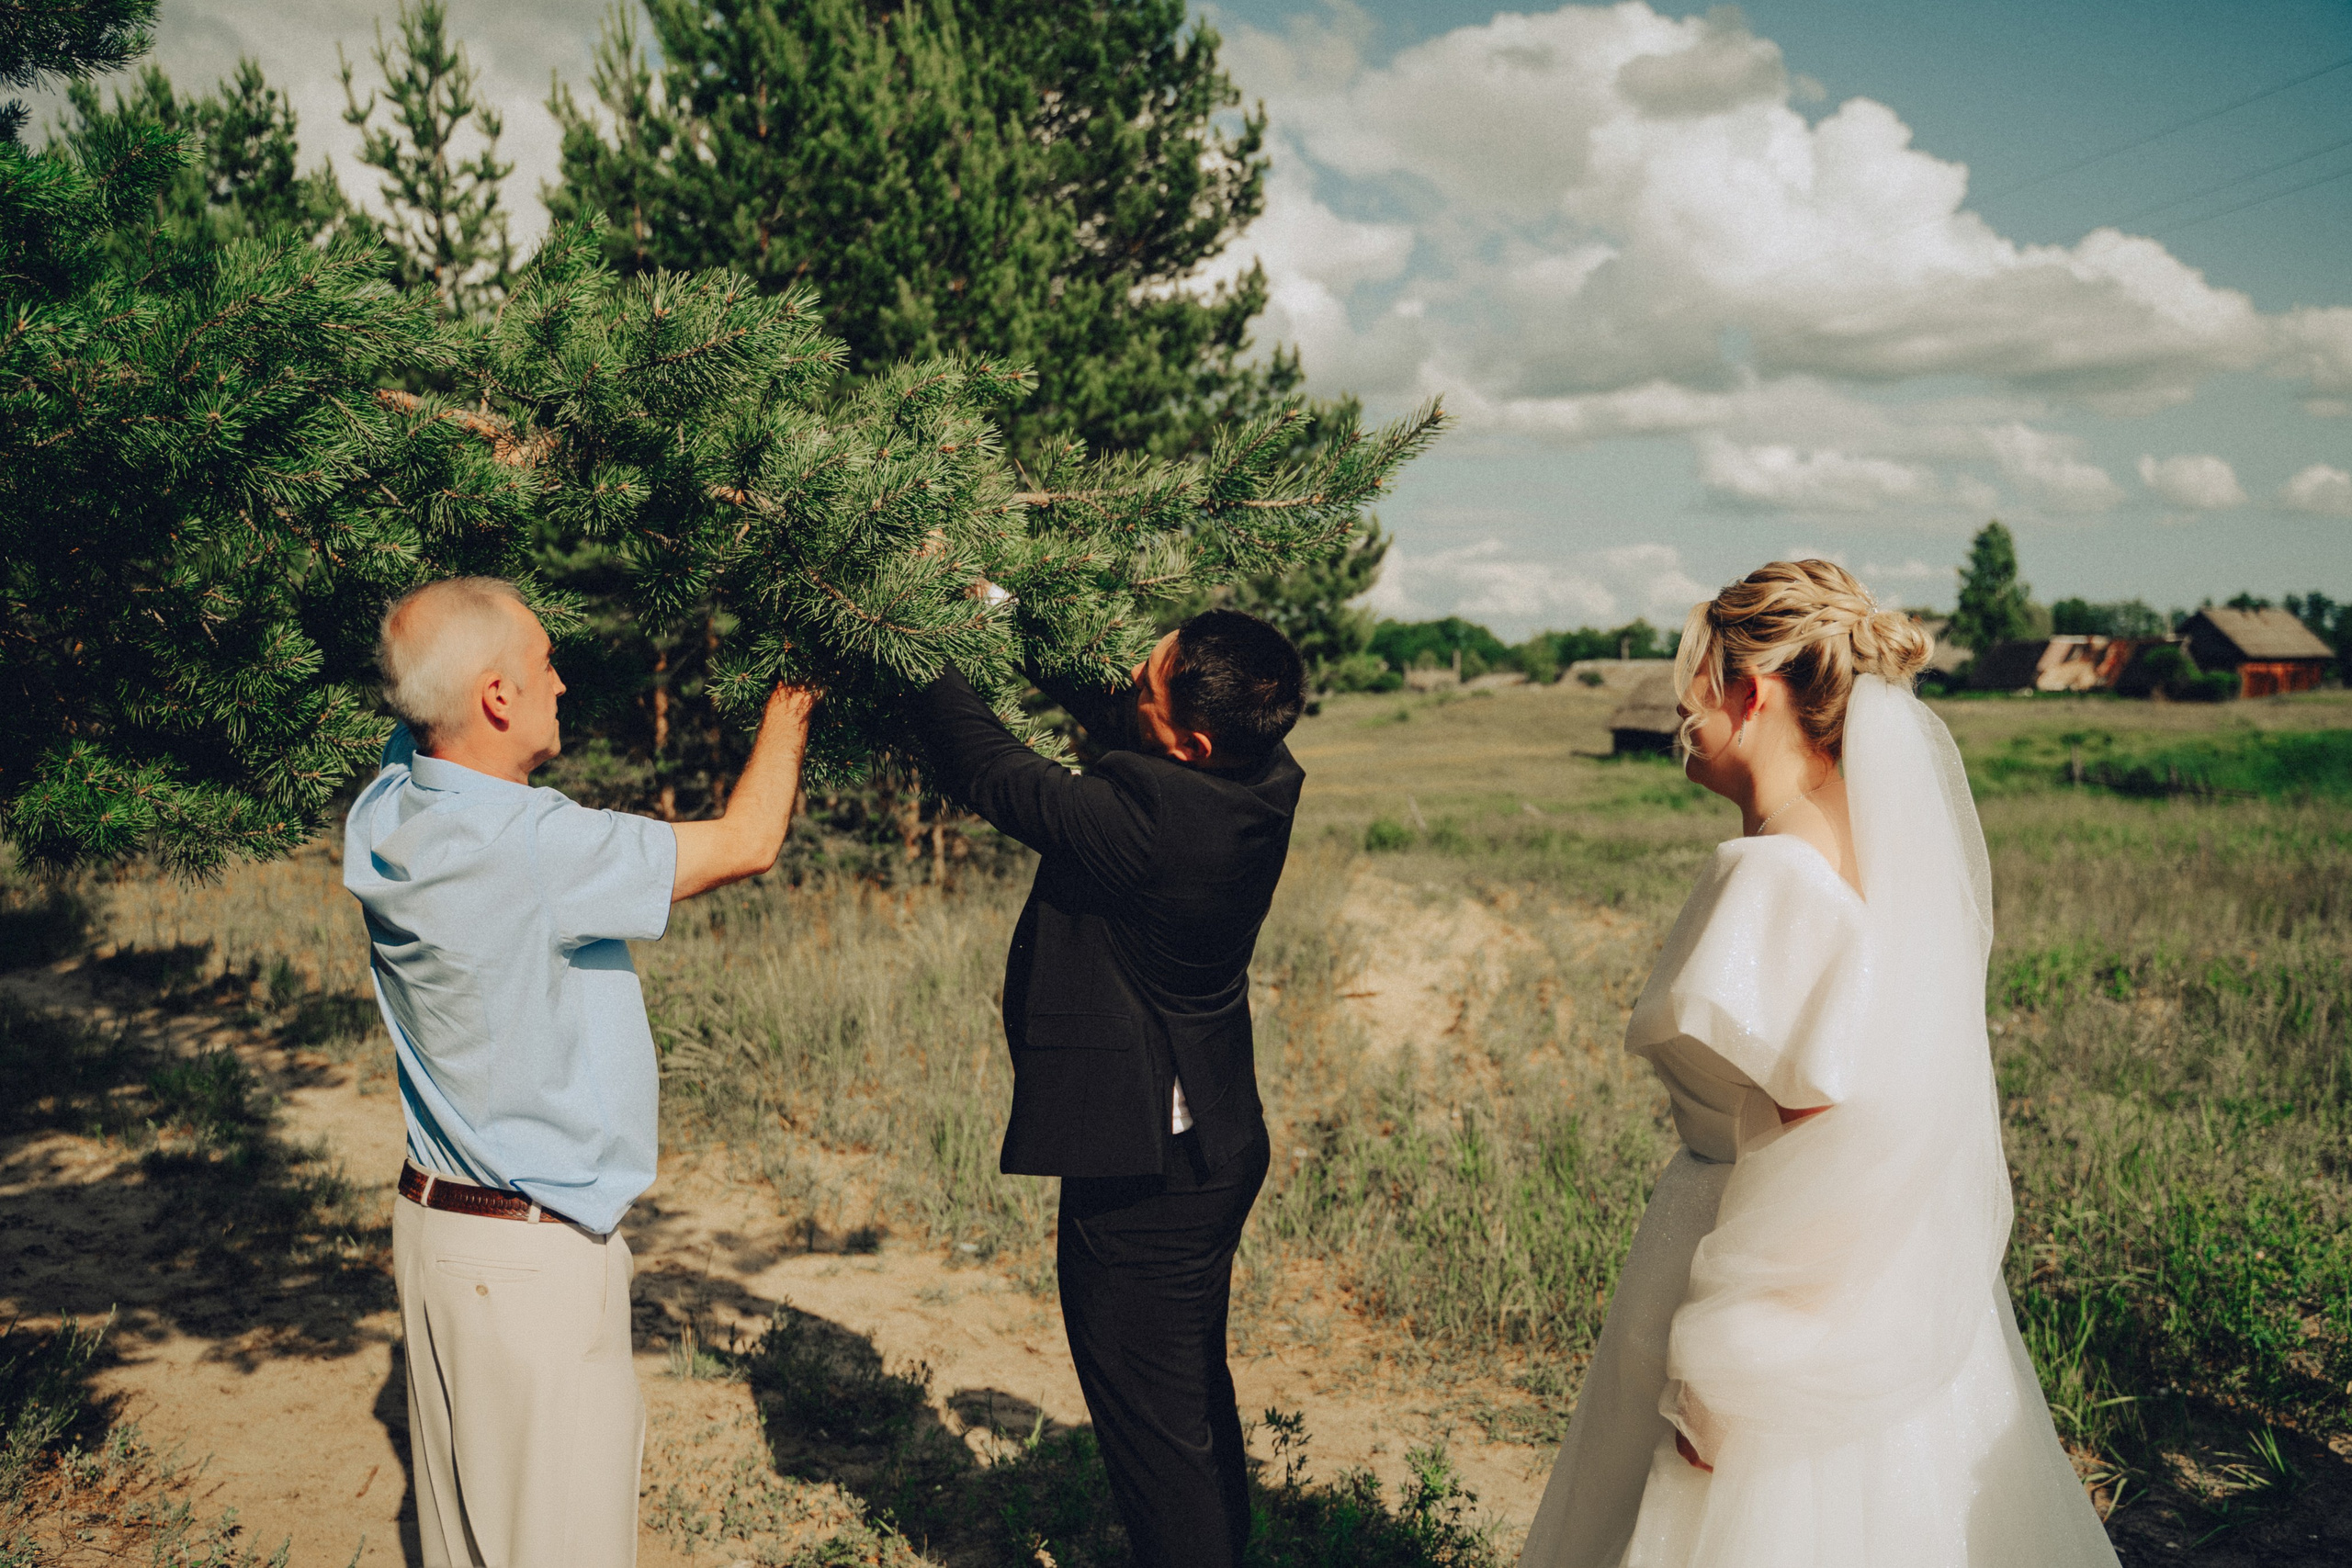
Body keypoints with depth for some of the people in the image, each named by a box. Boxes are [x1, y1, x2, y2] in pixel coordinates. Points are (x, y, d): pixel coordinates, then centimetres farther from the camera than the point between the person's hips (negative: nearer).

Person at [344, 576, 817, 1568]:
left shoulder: (392, 806, -3)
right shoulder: (523, 849, -26)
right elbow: (747, 843, -17)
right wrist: (792, 704, -2)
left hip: (438, 1216, 9)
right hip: (530, 1253, -9)